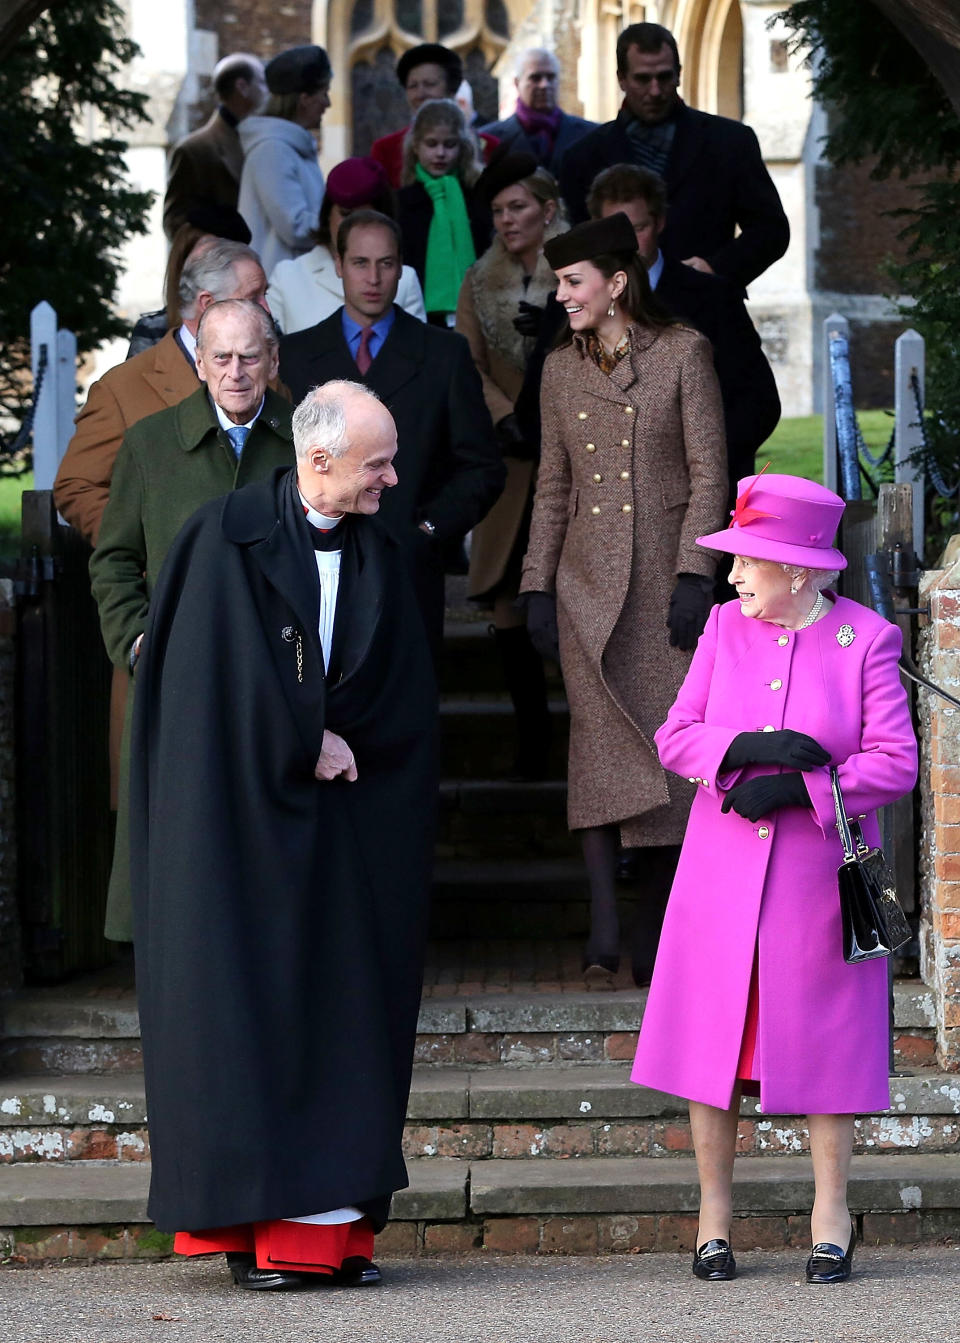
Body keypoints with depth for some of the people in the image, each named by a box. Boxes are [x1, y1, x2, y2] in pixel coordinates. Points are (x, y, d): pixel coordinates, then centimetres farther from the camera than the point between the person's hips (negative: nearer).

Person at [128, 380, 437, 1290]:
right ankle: (251, 1223, -4)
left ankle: (331, 1222, 3)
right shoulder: (228, 539, -6)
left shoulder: (377, 557, 10)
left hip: (345, 830, 5)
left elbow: (404, 695, 5)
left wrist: (341, 741, -9)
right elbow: (231, 679, -13)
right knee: (248, 1000, -5)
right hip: (246, 816, -5)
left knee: (341, 1006, 2)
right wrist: (309, 745, -9)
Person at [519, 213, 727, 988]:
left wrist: (695, 574, -11)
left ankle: (654, 939, 8)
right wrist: (537, 586, 7)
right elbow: (553, 486, 14)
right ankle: (604, 930, -14)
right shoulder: (562, 369, 11)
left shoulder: (683, 353, 0)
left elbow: (708, 473, -3)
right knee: (602, 739, -10)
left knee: (669, 748, -1)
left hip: (667, 573, -2)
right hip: (589, 577, 2)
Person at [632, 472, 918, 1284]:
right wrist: (747, 748, -15)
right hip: (723, 871, 3)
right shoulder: (726, 625, 6)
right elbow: (676, 736, 3)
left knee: (824, 1040, 1)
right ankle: (714, 1218, 12)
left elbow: (895, 762, -9)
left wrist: (797, 786, -18)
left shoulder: (866, 640, -5)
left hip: (818, 873, -3)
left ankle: (831, 1219, 11)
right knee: (714, 1036, 2)